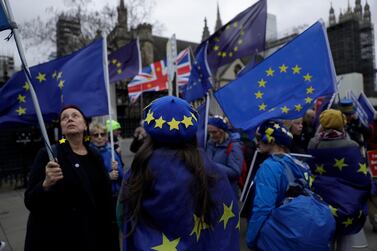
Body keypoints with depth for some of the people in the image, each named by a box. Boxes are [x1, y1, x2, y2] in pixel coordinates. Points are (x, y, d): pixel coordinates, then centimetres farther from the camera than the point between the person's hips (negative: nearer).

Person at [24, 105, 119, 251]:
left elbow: (105, 201, 6)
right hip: (54, 239, -3)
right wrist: (46, 184, -29)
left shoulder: (95, 158, 1)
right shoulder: (48, 155, -10)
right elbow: (30, 203, -11)